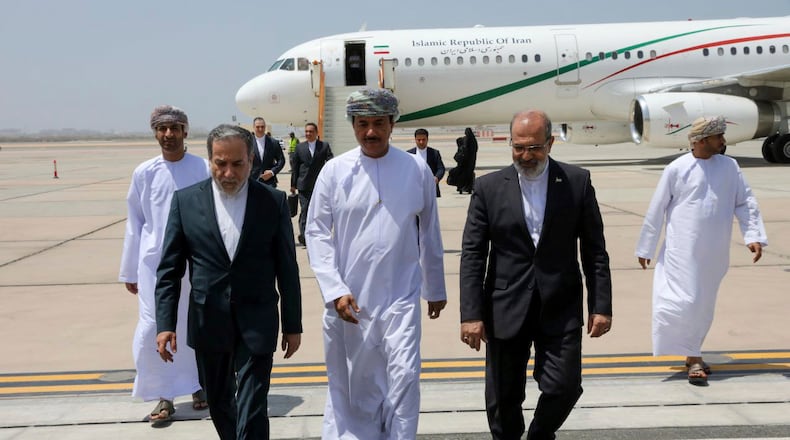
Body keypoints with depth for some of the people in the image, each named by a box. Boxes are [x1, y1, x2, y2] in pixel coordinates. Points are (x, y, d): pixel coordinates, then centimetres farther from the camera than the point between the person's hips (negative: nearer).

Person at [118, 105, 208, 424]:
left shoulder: (203, 170, -4)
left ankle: (199, 385, 30)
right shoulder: (144, 173, 1)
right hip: (154, 262, 1)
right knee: (151, 329, -1)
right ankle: (164, 396, 13)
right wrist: (129, 270, 8)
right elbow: (135, 223, 7)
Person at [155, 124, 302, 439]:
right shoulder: (186, 200, -1)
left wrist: (293, 325, 3)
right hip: (208, 324, 2)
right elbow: (169, 269, 1)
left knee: (252, 413, -5)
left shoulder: (274, 201, -4)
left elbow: (287, 269, 1)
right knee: (219, 404, 19)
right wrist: (165, 324, -6)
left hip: (256, 324, -2)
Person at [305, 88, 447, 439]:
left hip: (401, 296, 0)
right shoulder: (335, 171, -3)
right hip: (348, 300, 0)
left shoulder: (417, 170, 0)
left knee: (404, 377, -6)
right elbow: (316, 232, -1)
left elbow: (430, 233, 8)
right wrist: (335, 289, -11)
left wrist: (435, 289, 15)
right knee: (350, 384, 12)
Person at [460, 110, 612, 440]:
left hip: (561, 309, 0)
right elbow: (472, 255, -2)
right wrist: (471, 314, -9)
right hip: (506, 310, 0)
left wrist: (601, 305, -2)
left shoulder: (577, 181, 1)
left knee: (564, 387, -3)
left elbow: (594, 249, 3)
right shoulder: (488, 187, -1)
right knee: (503, 399, 7)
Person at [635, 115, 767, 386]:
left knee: (704, 305, 12)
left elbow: (745, 203, 7)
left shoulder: (729, 166, 5)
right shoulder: (677, 169, -6)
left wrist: (754, 236, -7)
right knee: (687, 302, -8)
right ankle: (694, 359, 5)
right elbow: (656, 211, -1)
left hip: (714, 253, 4)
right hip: (684, 250, -4)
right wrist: (645, 248, 2)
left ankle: (692, 355, 27)